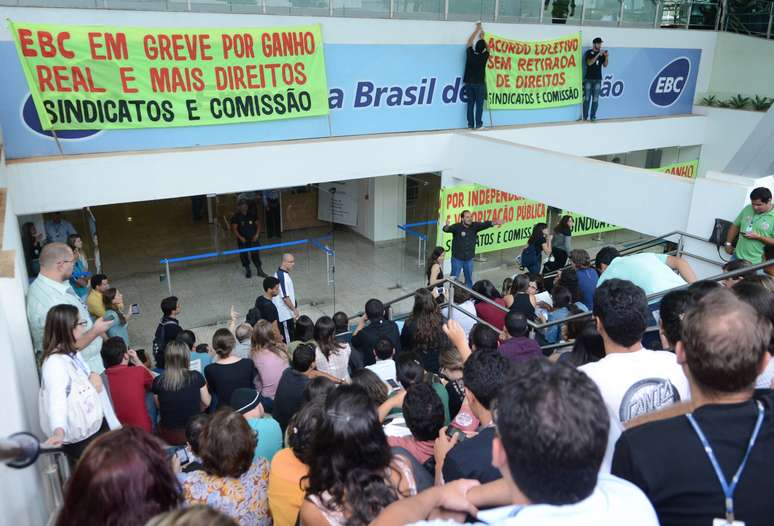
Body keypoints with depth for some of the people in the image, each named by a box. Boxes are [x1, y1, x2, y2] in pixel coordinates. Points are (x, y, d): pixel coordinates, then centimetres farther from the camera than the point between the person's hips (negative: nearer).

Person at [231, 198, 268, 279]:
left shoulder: (252, 214, 1)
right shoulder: (236, 217, -6)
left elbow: (258, 224, 7)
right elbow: (234, 229, -7)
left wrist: (257, 234, -6)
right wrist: (240, 237, -17)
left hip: (253, 238, 1)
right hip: (243, 240, -1)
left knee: (256, 254, 0)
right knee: (244, 255, 4)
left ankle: (259, 270, 9)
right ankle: (247, 270, 21)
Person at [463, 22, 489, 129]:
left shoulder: (470, 54, -6)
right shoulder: (484, 56, -9)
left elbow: (469, 42, 7)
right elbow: (487, 49, 12)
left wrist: (477, 29, 16)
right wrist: (482, 37, 22)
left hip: (469, 82, 2)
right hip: (480, 83, -2)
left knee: (470, 104, 5)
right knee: (479, 104, 2)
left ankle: (471, 124, 5)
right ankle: (478, 124, -1)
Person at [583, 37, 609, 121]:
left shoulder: (602, 54, 10)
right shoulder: (588, 53, 1)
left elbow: (605, 65, 5)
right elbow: (589, 63, -14)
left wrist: (606, 57, -11)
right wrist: (598, 55, -20)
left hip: (598, 79, 2)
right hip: (588, 79, -2)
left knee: (595, 99, -2)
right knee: (587, 98, -3)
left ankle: (593, 116, -1)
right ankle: (585, 116, 3)